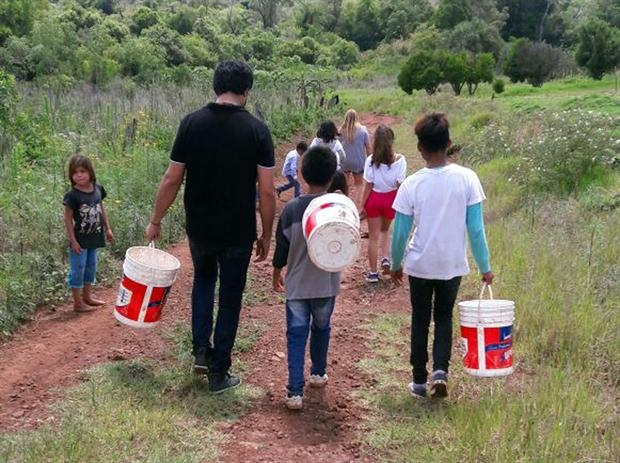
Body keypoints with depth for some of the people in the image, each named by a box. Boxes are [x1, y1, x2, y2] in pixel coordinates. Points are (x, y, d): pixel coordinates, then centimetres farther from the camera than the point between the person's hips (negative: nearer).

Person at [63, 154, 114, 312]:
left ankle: (87, 296, 34)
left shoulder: (98, 189, -1)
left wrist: (108, 229, 11)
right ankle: (78, 303, 13)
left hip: (94, 238, 6)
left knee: (91, 267, 18)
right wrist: (73, 241, -16)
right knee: (77, 269, 3)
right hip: (80, 239, -6)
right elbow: (68, 219, -14)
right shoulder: (72, 195, -17)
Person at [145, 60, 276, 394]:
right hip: (238, 232, -2)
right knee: (230, 298, 12)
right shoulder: (256, 130, -10)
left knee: (203, 280, 29)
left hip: (199, 228, 2)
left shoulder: (191, 123, -6)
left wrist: (155, 221, 8)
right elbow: (267, 191, -10)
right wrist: (266, 235, 2)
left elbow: (172, 179, -3)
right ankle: (219, 373, 18)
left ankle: (201, 350, 20)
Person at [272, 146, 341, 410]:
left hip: (297, 284, -1)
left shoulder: (291, 208, -10)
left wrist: (277, 271, 12)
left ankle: (295, 391, -3)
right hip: (327, 283, 1)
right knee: (321, 328, 22)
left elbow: (281, 245, 0)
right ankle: (319, 373, 39)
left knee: (296, 334, 3)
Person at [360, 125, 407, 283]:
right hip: (391, 198, 1)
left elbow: (367, 186, -10)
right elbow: (400, 185, -10)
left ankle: (373, 272, 18)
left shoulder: (371, 160, -15)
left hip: (374, 198, -1)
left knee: (373, 236, 11)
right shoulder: (399, 159, -13)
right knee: (385, 230, 28)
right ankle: (385, 258, 8)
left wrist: (362, 205, 0)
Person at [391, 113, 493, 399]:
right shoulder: (467, 178, -10)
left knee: (420, 321, 15)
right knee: (444, 318, 20)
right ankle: (440, 370, 2)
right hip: (453, 265, 1)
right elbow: (476, 229, -9)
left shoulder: (411, 185, -12)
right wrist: (484, 267, 2)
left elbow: (400, 233, -6)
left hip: (420, 265, -1)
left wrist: (396, 264, 10)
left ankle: (419, 381, 21)